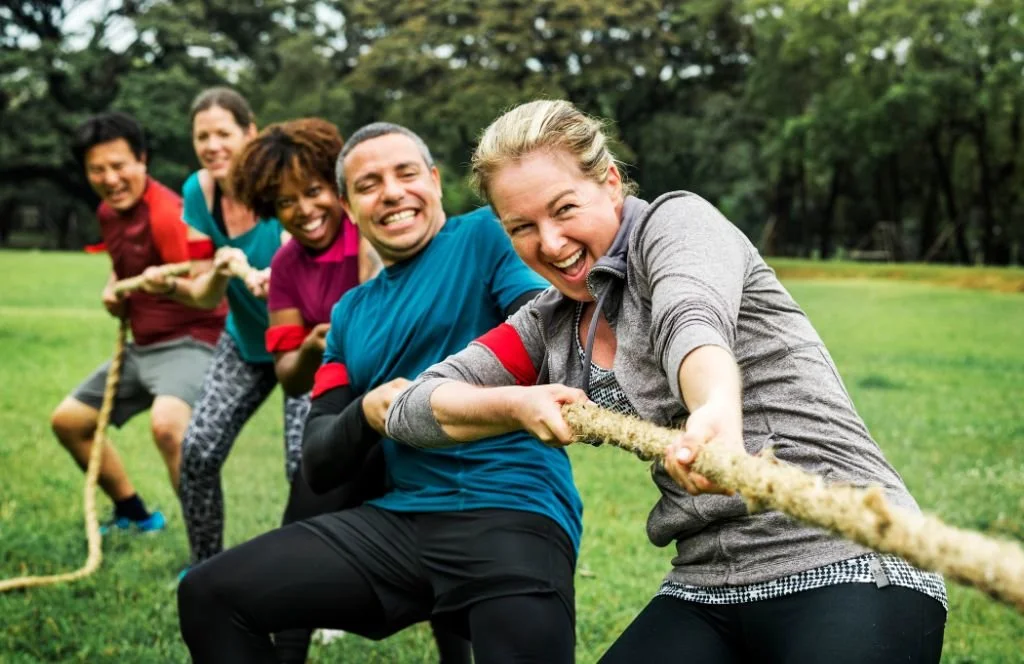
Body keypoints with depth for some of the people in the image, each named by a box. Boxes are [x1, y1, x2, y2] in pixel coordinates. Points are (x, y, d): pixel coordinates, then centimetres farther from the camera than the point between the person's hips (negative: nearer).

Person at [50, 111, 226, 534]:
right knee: (67, 420, 17)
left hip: (189, 341, -10)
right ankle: (135, 515, 35)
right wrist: (114, 287, 6)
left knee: (167, 424, -38)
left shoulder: (168, 214, -21)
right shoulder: (108, 213, 6)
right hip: (141, 345, 10)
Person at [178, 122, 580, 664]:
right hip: (398, 518, 5)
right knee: (209, 596, -2)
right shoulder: (351, 313, 20)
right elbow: (318, 467, 16)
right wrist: (366, 414, -6)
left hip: (514, 513, -5)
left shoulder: (486, 236, 4)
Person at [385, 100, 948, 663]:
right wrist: (516, 405, -5)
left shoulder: (676, 220, -4)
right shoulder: (551, 326, 13)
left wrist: (718, 408, -49)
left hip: (849, 567, -6)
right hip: (706, 590, 7)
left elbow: (693, 319, -28)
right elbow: (411, 410, 13)